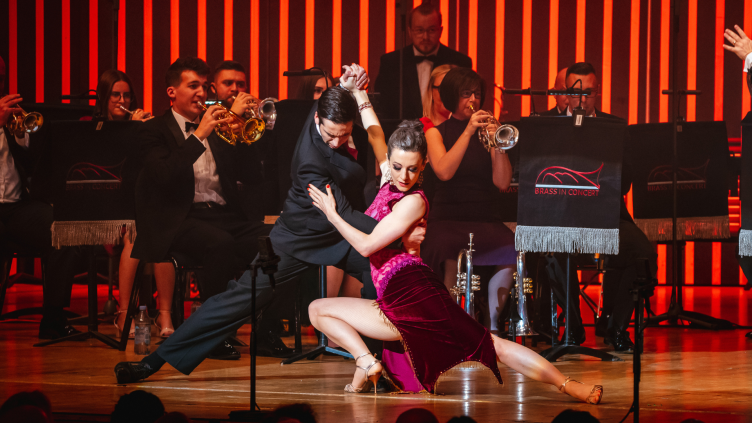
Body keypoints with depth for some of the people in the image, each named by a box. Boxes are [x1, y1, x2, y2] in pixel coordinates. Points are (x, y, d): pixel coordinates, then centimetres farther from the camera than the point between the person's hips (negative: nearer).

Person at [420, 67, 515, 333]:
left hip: (487, 220, 2)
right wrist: (468, 132, -15)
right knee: (453, 261, -36)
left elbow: (502, 182, 2)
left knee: (511, 255, -31)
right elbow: (444, 172, -11)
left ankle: (492, 324, -15)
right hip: (448, 219, -2)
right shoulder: (436, 133, 10)